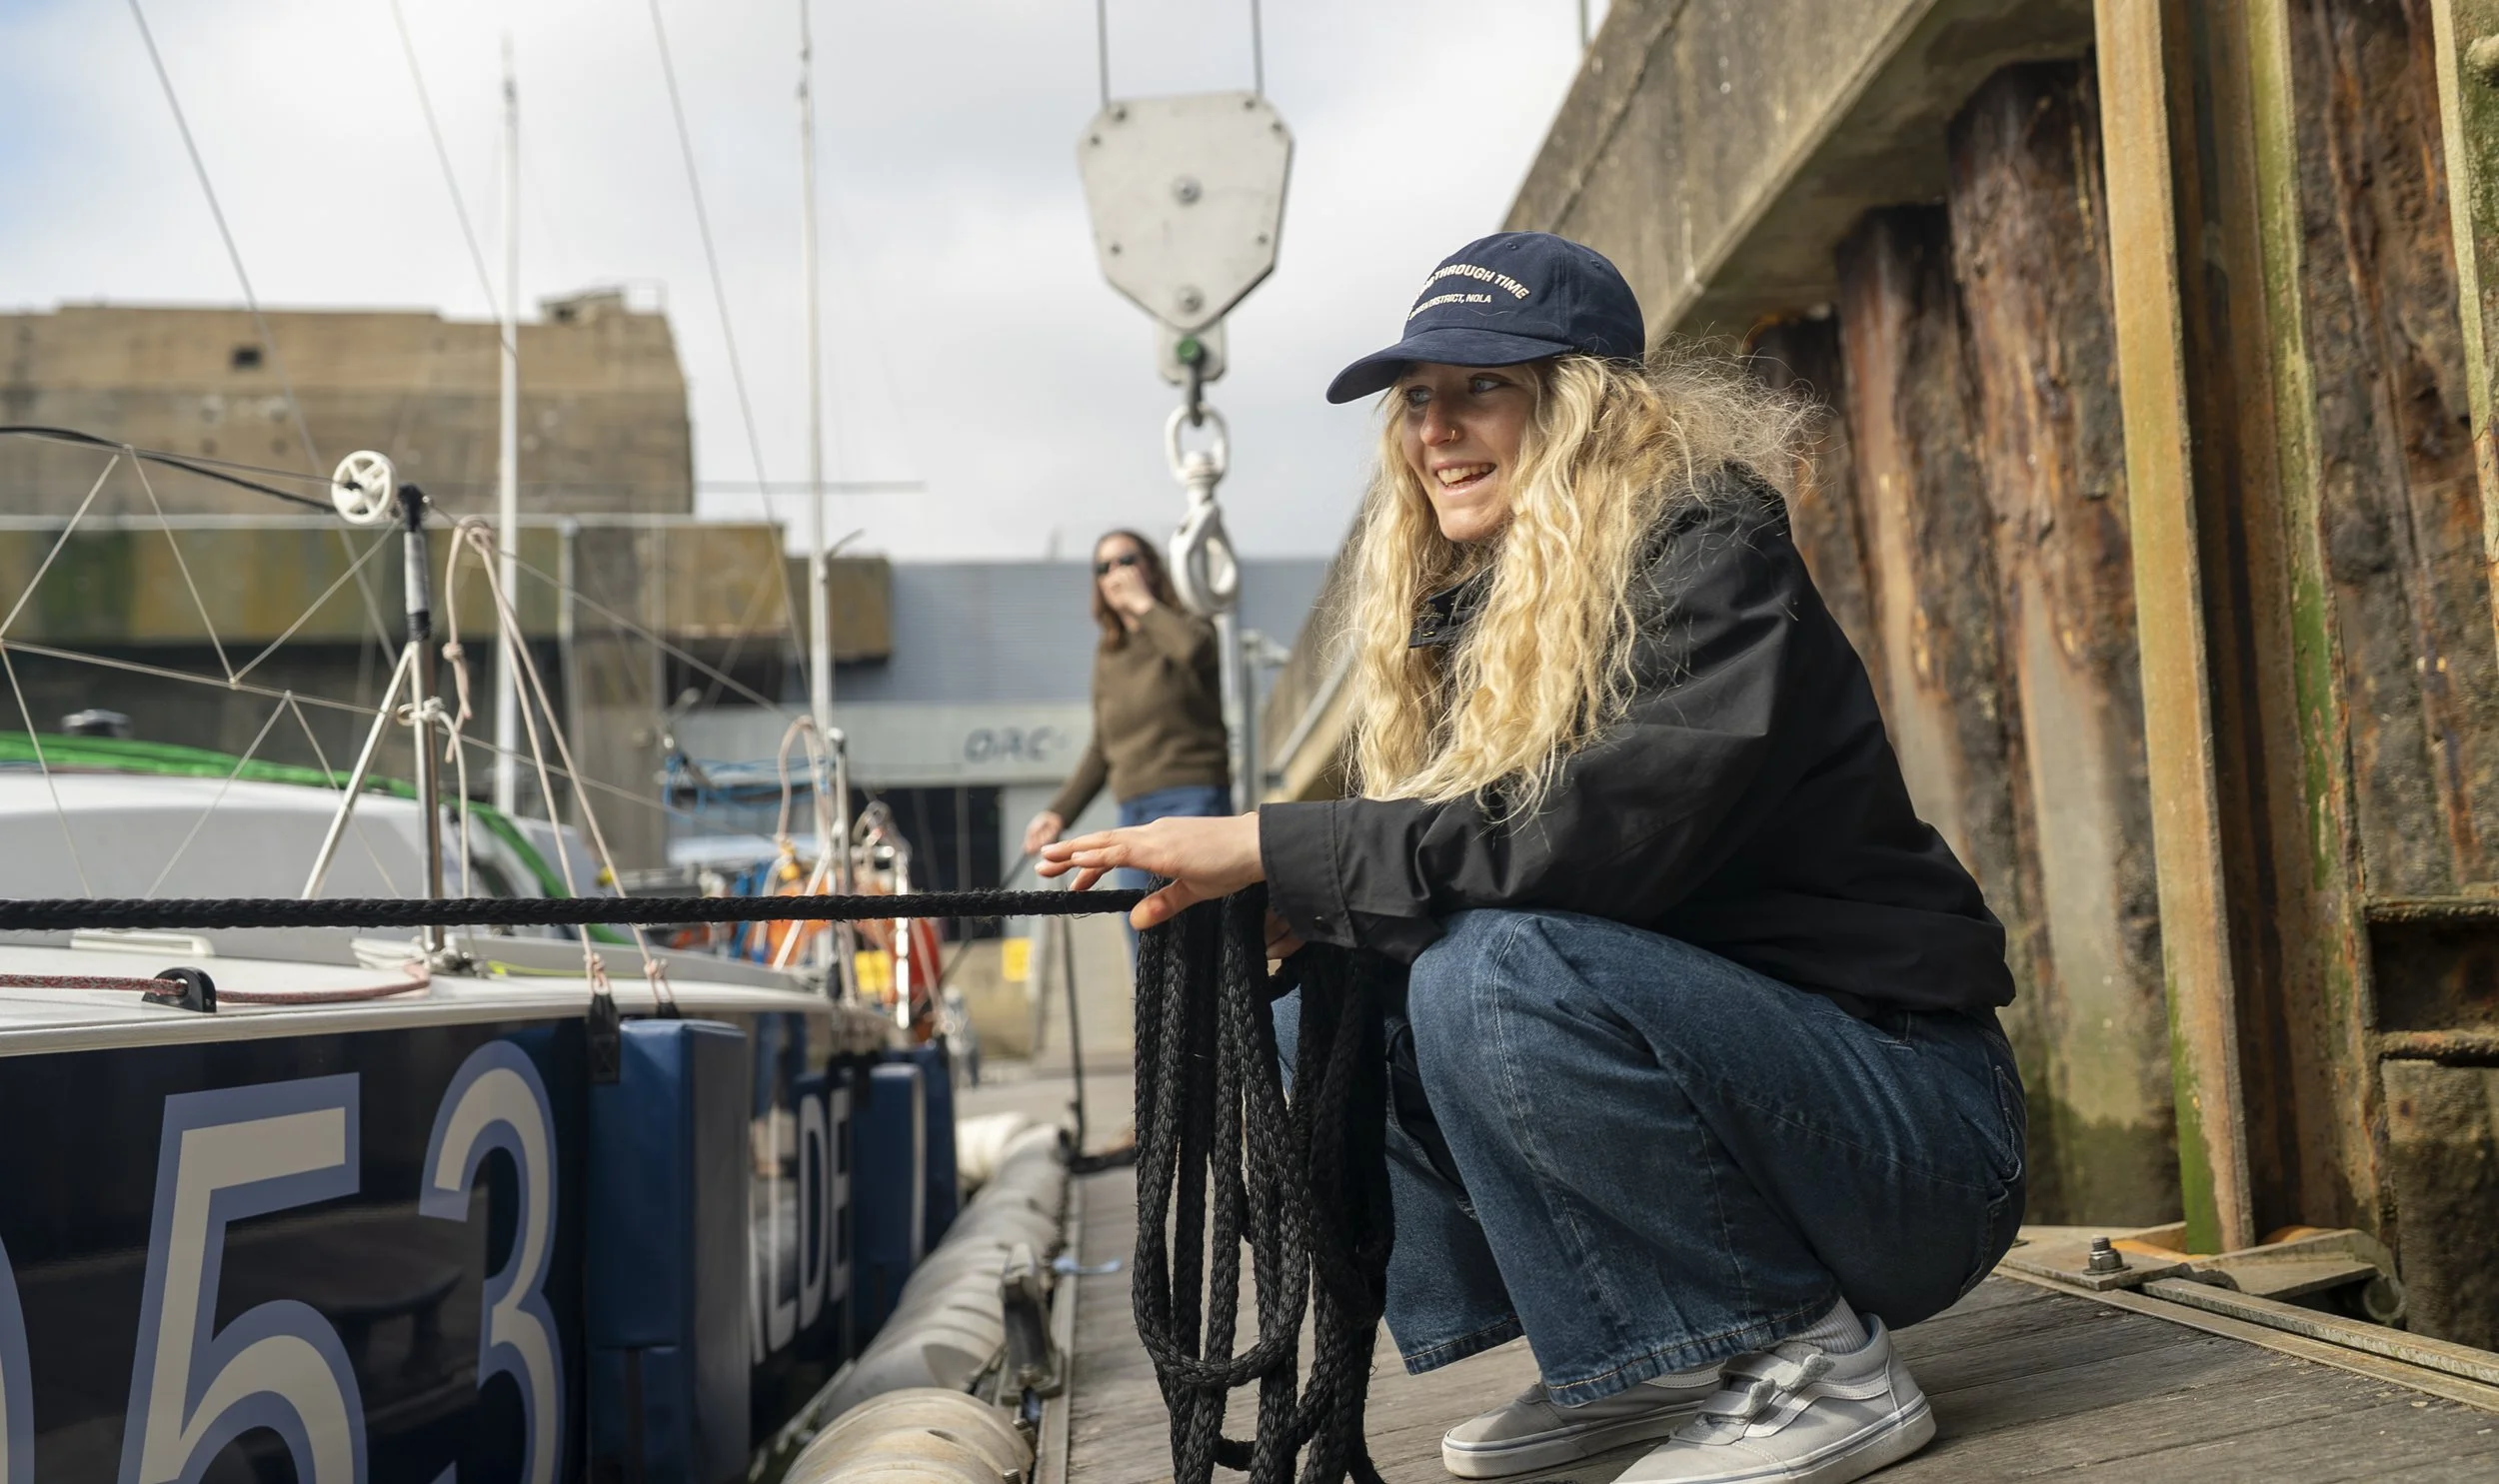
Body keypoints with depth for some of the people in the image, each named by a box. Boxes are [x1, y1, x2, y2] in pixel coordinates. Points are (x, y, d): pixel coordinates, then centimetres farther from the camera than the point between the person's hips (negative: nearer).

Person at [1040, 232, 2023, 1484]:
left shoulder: (1708, 550, -14)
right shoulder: (1484, 613, 10)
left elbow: (1610, 830, -29)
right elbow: (1447, 863, 7)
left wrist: (1275, 848, -27)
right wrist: (1280, 906, -14)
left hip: (1909, 1118, -8)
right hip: (1719, 1049, 8)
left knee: (1495, 971, -30)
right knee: (1312, 1010, -2)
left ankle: (1810, 1364, -13)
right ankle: (1633, 1363, 5)